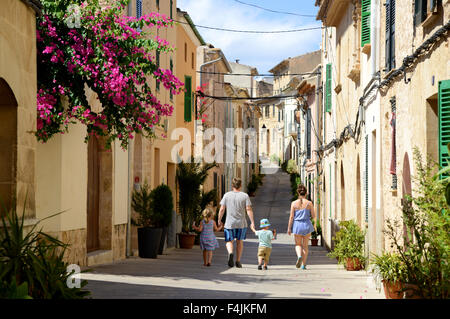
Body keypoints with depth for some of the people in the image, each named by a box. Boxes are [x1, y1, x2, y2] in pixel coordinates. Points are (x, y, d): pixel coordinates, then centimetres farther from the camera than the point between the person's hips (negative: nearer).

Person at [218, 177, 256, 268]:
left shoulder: (227, 195, -1)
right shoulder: (245, 196, -2)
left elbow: (222, 209, -2)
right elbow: (249, 209, -9)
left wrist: (219, 221, 9)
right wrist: (252, 222, -7)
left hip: (229, 223, -1)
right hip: (241, 223, 1)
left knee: (229, 241, 7)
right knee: (239, 241, 16)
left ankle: (230, 253, -24)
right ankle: (238, 261, 19)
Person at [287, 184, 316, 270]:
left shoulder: (294, 203, -4)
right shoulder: (309, 203, -4)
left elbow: (291, 217, -4)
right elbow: (313, 216, -1)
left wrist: (289, 228, 1)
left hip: (297, 225, 0)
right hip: (307, 225, 0)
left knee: (298, 244, 14)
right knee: (305, 245, 12)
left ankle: (299, 256, -16)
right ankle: (303, 265, 11)